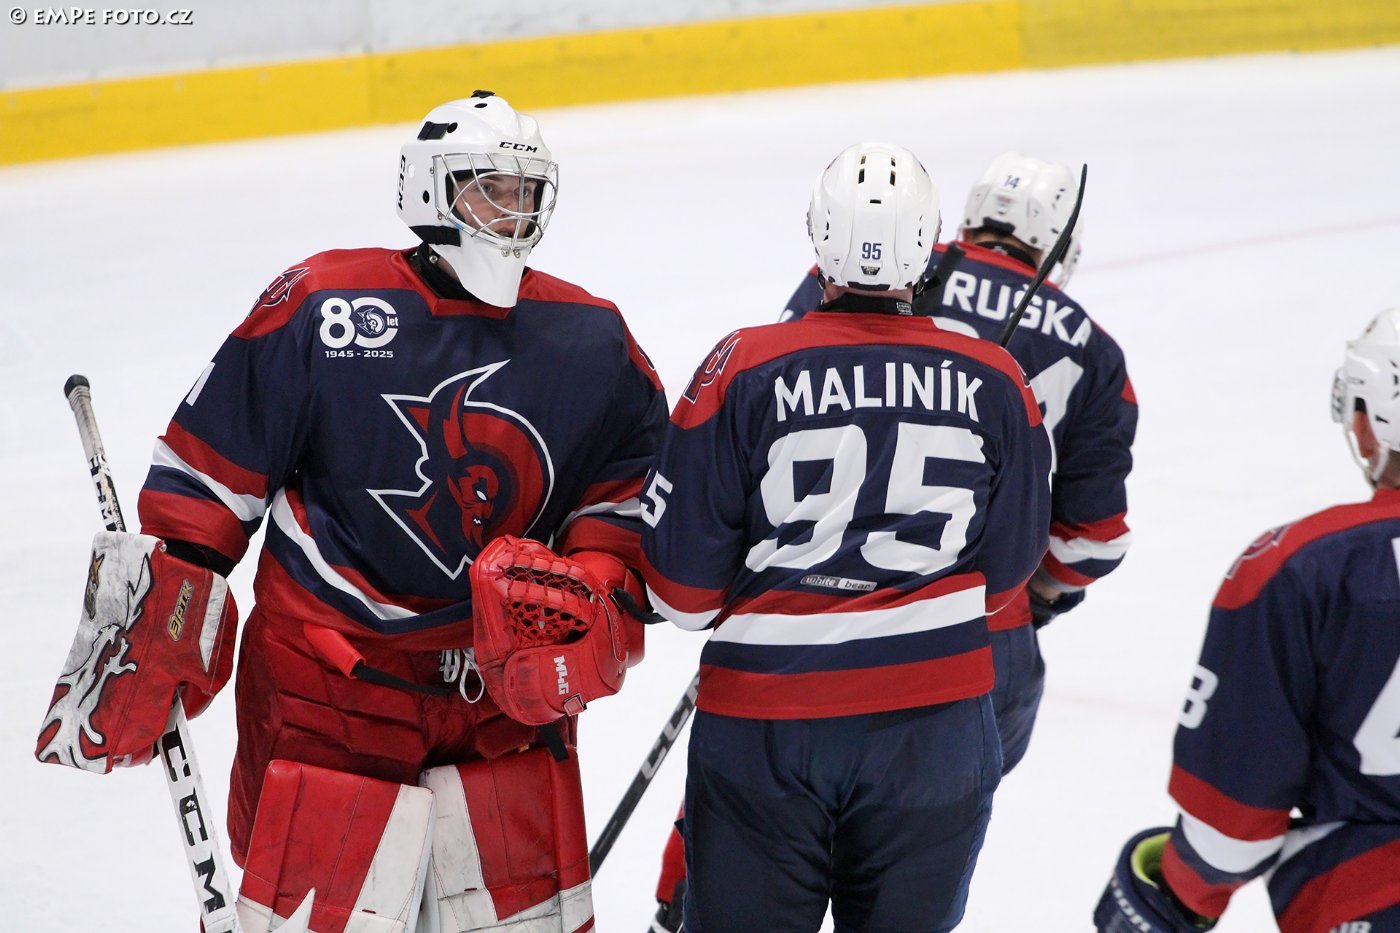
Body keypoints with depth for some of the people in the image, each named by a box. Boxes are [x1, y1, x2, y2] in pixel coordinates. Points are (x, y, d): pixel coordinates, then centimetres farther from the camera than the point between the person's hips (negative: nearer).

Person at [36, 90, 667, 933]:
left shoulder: (591, 341, 3)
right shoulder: (322, 308, -8)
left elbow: (632, 486, 12)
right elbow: (208, 471, -3)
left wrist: (597, 593, -4)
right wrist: (156, 625, -6)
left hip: (505, 689, 4)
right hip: (327, 671, -3)